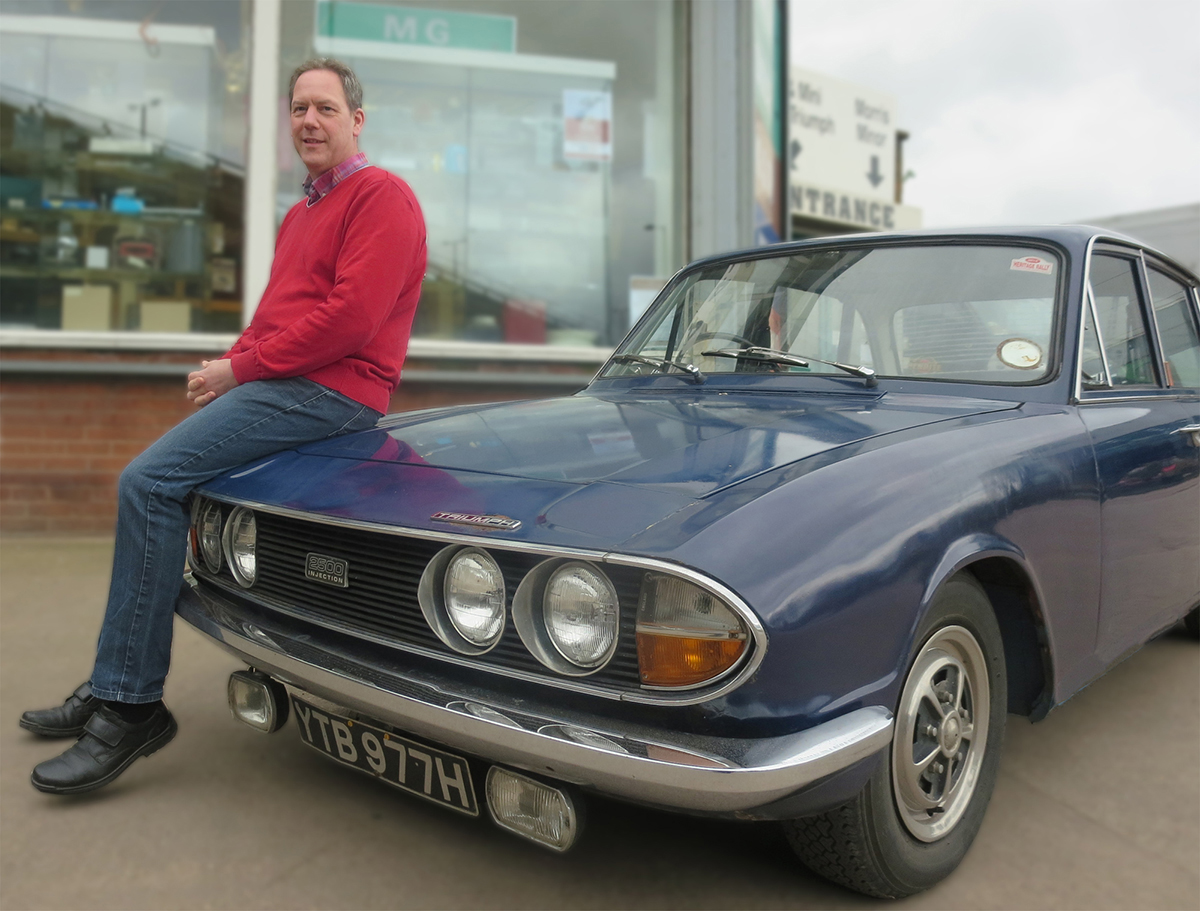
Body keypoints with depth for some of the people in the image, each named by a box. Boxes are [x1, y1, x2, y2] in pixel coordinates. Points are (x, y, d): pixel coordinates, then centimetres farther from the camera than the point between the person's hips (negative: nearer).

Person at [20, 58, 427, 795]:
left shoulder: (381, 196, -5)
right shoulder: (302, 215, 27)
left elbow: (351, 318, -18)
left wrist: (241, 368, -13)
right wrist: (229, 365, 3)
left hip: (332, 391, -10)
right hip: (283, 386, 10)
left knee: (150, 484, -20)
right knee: (150, 483, 8)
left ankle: (132, 708, -13)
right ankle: (115, 686, 15)